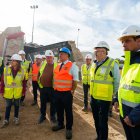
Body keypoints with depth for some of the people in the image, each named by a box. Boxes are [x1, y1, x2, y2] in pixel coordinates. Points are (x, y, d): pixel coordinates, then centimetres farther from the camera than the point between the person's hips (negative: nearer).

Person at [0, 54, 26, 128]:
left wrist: (23, 91, 0)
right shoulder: (6, 69, -9)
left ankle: (16, 118, 34)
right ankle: (6, 120, 26)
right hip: (8, 92, 0)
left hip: (17, 92, 1)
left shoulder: (22, 71, -7)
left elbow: (24, 82, -1)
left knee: (16, 105, 16)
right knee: (8, 106, 10)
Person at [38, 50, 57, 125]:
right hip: (43, 87, 4)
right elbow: (39, 74, 15)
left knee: (53, 103, 11)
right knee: (42, 103, 16)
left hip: (52, 88, -4)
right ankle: (42, 115, 34)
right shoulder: (43, 64, 7)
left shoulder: (56, 65, -7)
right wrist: (39, 83, 11)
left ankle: (53, 116, 29)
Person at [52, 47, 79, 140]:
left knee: (68, 111, 6)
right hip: (57, 92, 7)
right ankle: (60, 124, 40)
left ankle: (69, 128, 24)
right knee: (59, 109, 20)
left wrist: (72, 91, -11)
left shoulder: (72, 66, -11)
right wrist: (55, 88, 14)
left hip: (67, 93, -7)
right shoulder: (58, 66, 11)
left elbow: (75, 80, -11)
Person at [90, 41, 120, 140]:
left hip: (104, 98, -7)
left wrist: (113, 95, -1)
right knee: (96, 119, 20)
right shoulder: (94, 64, 7)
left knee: (103, 121, 5)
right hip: (93, 97, 7)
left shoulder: (112, 64, -13)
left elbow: (117, 82, -8)